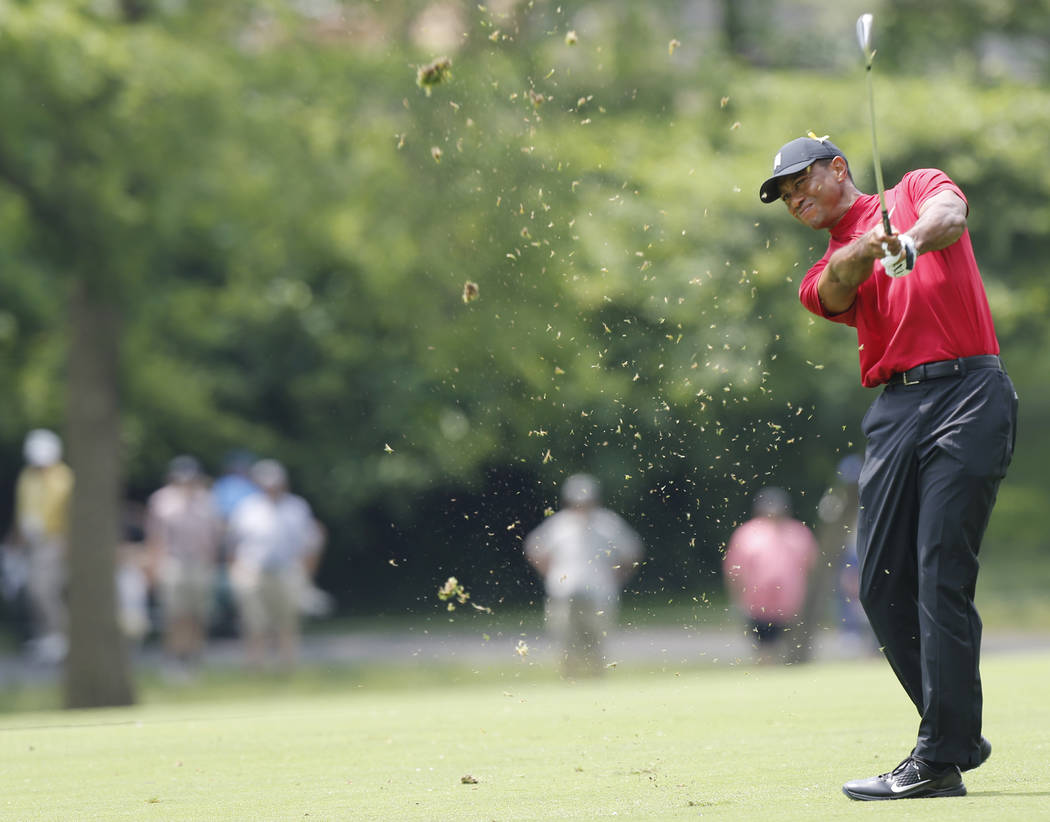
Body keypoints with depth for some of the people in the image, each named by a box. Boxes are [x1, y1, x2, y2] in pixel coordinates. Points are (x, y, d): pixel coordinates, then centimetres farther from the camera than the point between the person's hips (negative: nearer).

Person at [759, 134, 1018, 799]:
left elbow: (949, 212, -9)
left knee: (942, 576, -13)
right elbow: (836, 289, -2)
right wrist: (868, 249, -26)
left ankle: (940, 759, -15)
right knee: (884, 586, 0)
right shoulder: (825, 275, 23)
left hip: (968, 392, -6)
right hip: (894, 409, 6)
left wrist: (914, 239, -33)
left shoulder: (916, 189, 15)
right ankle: (960, 737, 14)